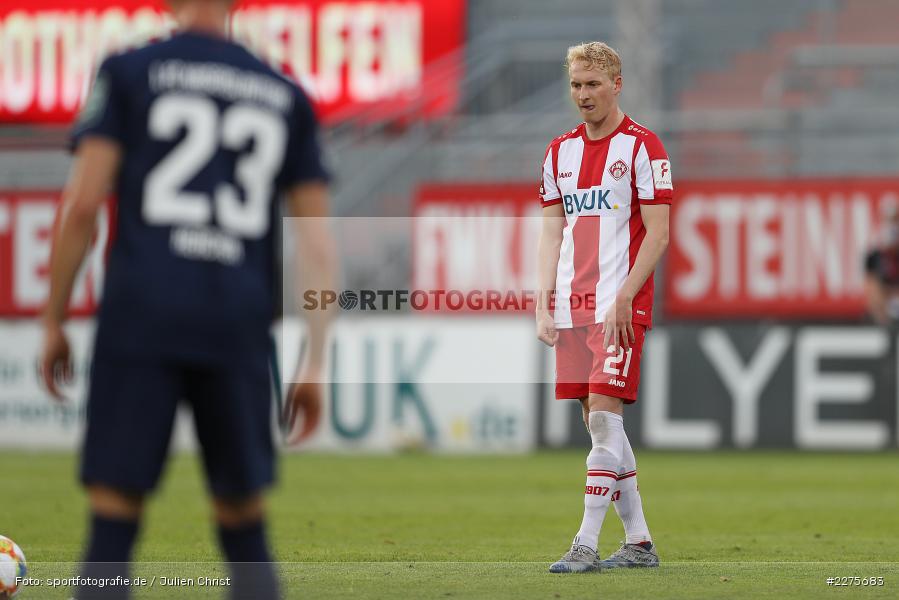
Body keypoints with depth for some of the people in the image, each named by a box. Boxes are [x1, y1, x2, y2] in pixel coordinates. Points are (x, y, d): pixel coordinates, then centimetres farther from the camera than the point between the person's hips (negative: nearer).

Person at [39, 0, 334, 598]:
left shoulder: (128, 73, 7)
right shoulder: (286, 96, 15)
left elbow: (82, 202, -2)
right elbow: (317, 241, 11)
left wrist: (54, 322, 6)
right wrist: (314, 363, 13)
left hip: (140, 319, -2)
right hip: (239, 325, 2)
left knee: (113, 523, -2)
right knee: (245, 526, 12)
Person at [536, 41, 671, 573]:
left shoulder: (642, 147, -5)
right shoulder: (561, 151, 14)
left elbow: (657, 234, -9)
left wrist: (622, 300, -16)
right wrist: (545, 304, 6)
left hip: (621, 308, -7)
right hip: (572, 307, 7)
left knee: (604, 413, -14)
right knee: (597, 423, 7)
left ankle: (587, 545, -16)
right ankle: (640, 542, 15)